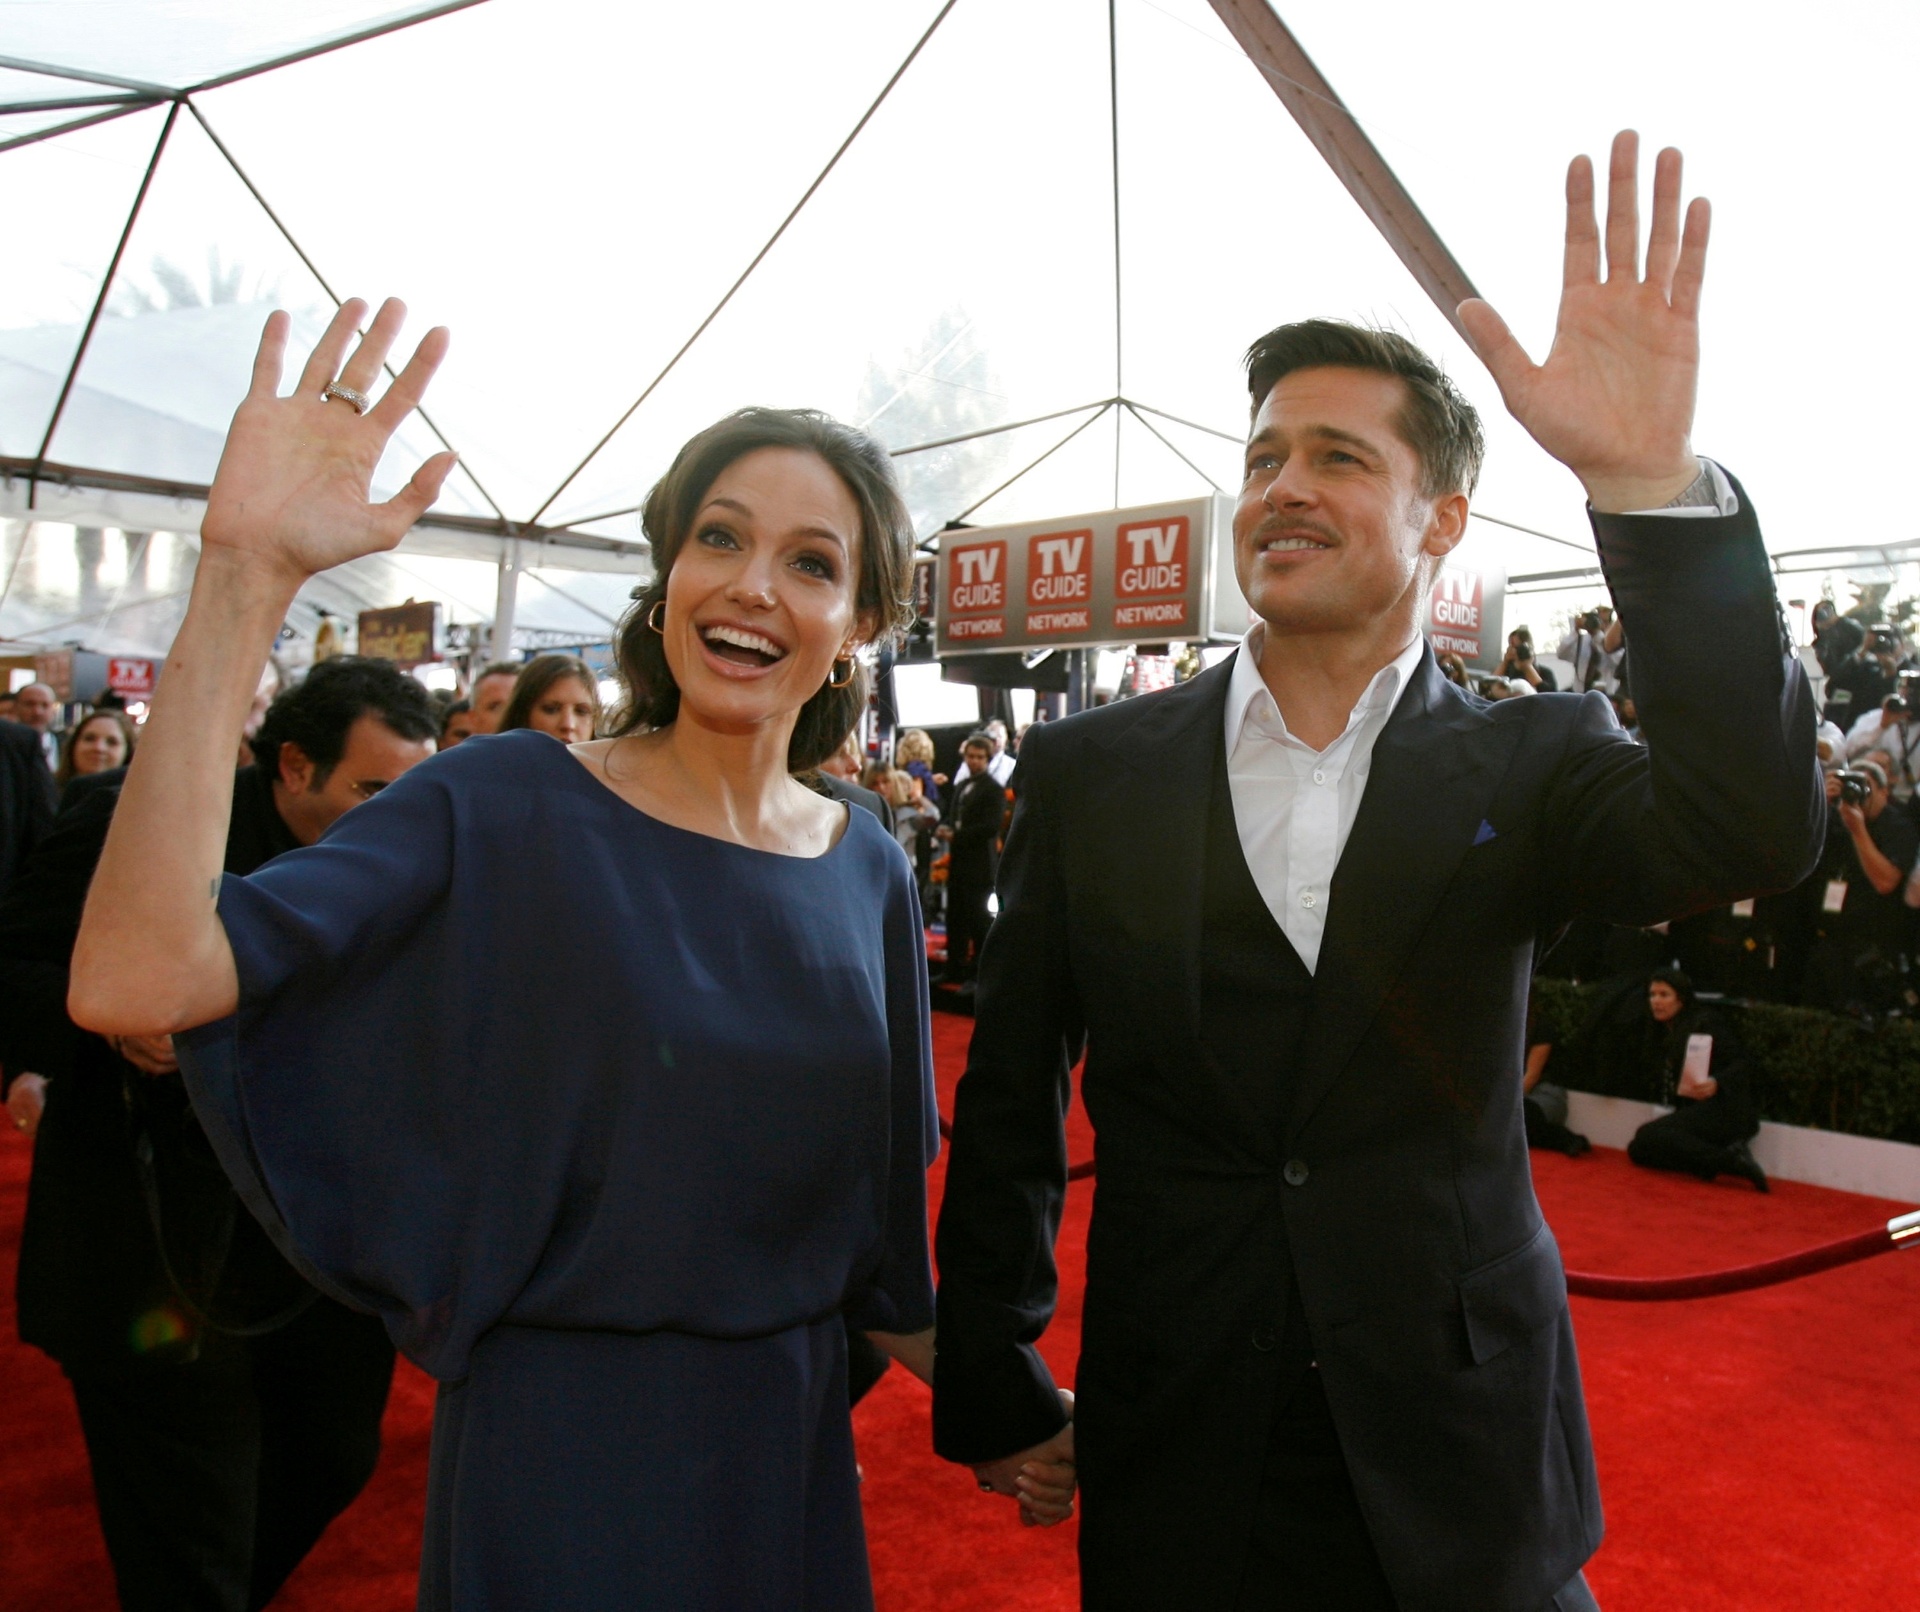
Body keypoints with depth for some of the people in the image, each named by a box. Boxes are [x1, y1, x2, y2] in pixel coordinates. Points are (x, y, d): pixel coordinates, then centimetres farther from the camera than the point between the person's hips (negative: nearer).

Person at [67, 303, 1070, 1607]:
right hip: (557, 1454, -4)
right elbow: (132, 982, -29)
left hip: (791, 1451, 4)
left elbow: (876, 1203, 7)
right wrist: (250, 570, -31)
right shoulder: (505, 808, -15)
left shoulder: (870, 872, -3)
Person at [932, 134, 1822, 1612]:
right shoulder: (1092, 772, -4)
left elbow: (1757, 831, -24)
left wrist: (1650, 484, -33)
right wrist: (990, 1389, 3)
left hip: (1464, 1463, 0)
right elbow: (1010, 1099, 0)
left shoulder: (1524, 766, -4)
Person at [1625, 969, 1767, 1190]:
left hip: (1723, 1111, -8)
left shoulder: (1705, 1024, -2)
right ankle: (1723, 1157, -16)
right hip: (1693, 1112, 8)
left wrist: (1716, 1084, -27)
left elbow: (1739, 1066, -12)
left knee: (1648, 1136, -26)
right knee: (1637, 1149, -11)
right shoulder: (1660, 1034, 19)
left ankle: (1730, 1161, -27)